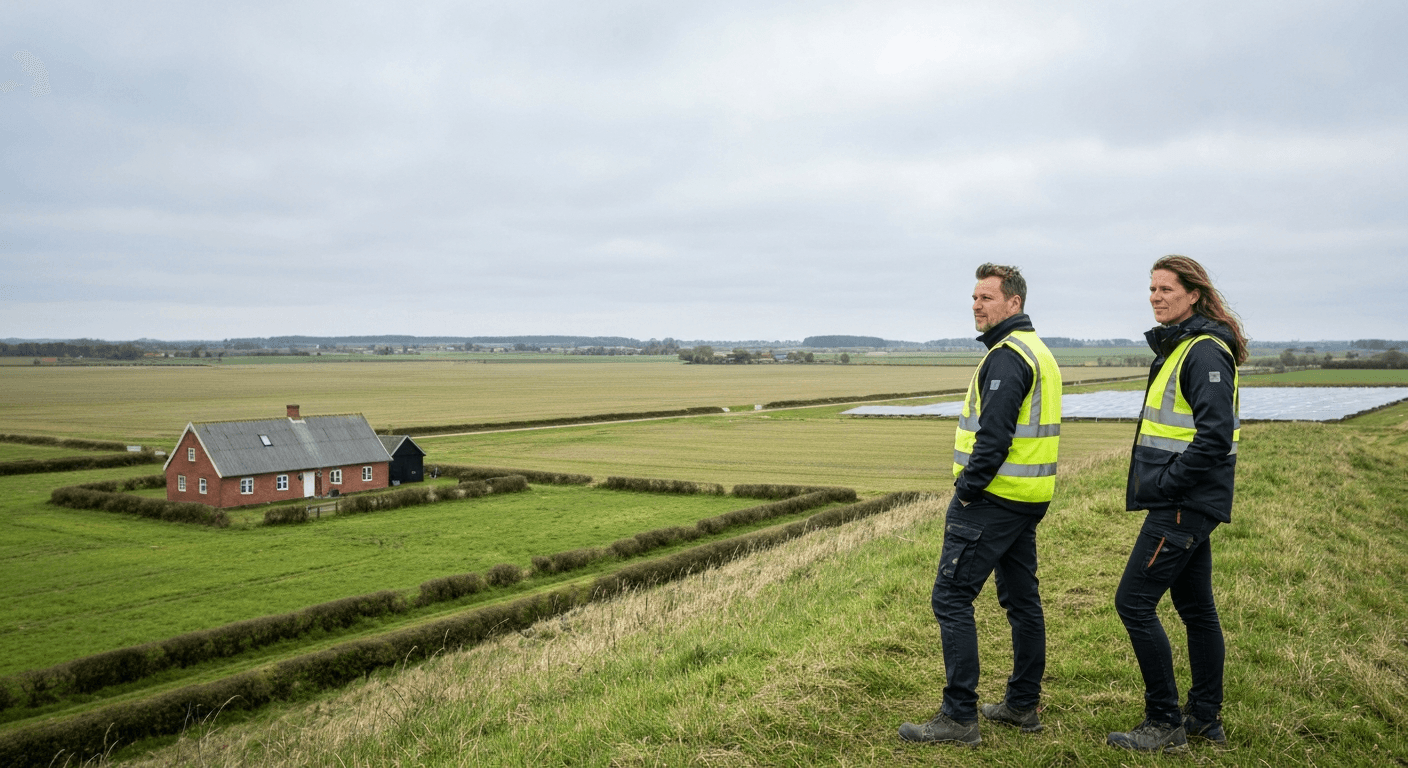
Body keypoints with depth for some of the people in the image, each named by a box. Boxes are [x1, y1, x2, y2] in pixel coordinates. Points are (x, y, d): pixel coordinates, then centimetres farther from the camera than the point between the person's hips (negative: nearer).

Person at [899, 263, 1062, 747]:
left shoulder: (1007, 356, -16)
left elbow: (994, 434, -25)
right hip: (1028, 498, 11)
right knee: (1021, 599, 16)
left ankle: (959, 716, -2)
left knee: (951, 598, -6)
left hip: (993, 498, -11)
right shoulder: (1038, 351, 17)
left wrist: (968, 489, -16)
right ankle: (1023, 705, 27)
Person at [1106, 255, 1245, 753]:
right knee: (1195, 607, 15)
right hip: (1188, 503, 10)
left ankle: (1165, 724, 3)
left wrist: (1166, 483, -18)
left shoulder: (1205, 352, -16)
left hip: (1183, 507, -10)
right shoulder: (1177, 347, 15)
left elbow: (1216, 436, -24)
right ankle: (1205, 717, 27)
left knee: (1133, 603, -7)